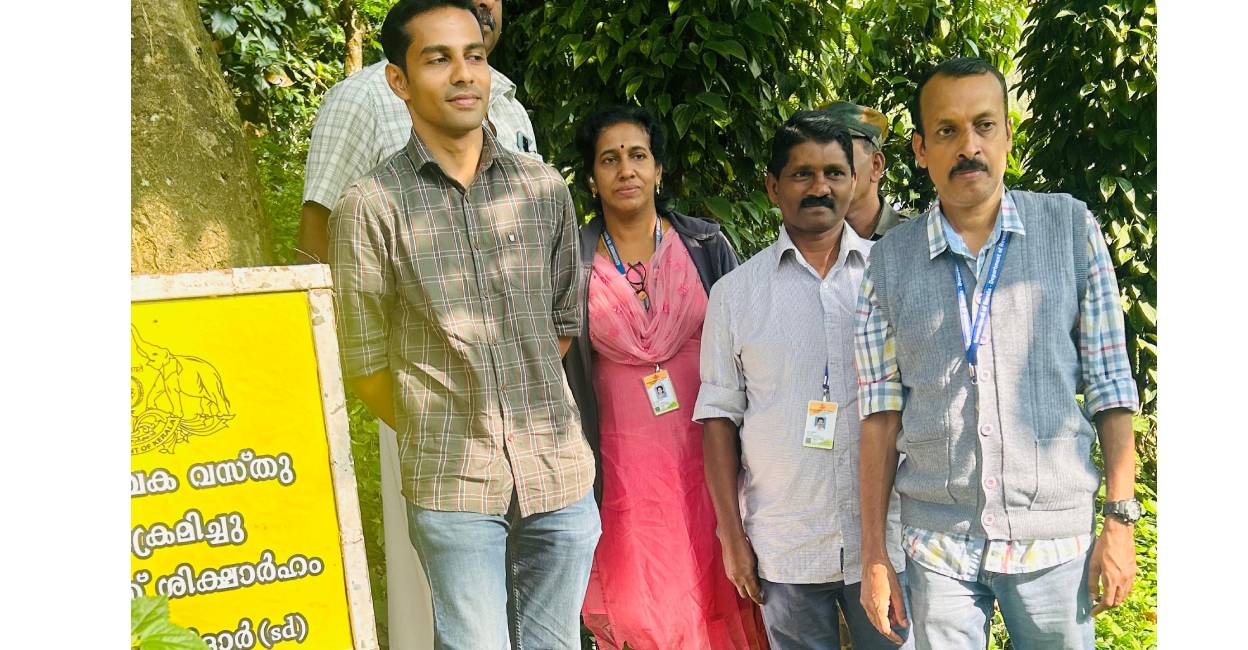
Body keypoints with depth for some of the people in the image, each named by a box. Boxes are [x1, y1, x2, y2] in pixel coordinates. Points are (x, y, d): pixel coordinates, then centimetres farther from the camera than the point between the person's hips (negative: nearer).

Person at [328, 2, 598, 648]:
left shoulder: (544, 188, 6)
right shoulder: (371, 206, -5)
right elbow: (364, 362, 1)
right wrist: (435, 437, 9)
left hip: (558, 474, 3)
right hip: (453, 485, -3)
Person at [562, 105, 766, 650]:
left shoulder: (706, 246, 1)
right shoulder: (575, 262, -1)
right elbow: (564, 367, 4)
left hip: (705, 451, 1)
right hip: (626, 464, 0)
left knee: (717, 591, 3)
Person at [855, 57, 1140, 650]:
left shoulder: (1070, 228, 0)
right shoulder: (890, 261, 2)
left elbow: (1109, 383, 2)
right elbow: (881, 412, 2)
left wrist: (1121, 519, -2)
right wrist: (873, 555, 1)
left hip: (1054, 534, 0)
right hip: (938, 543, 1)